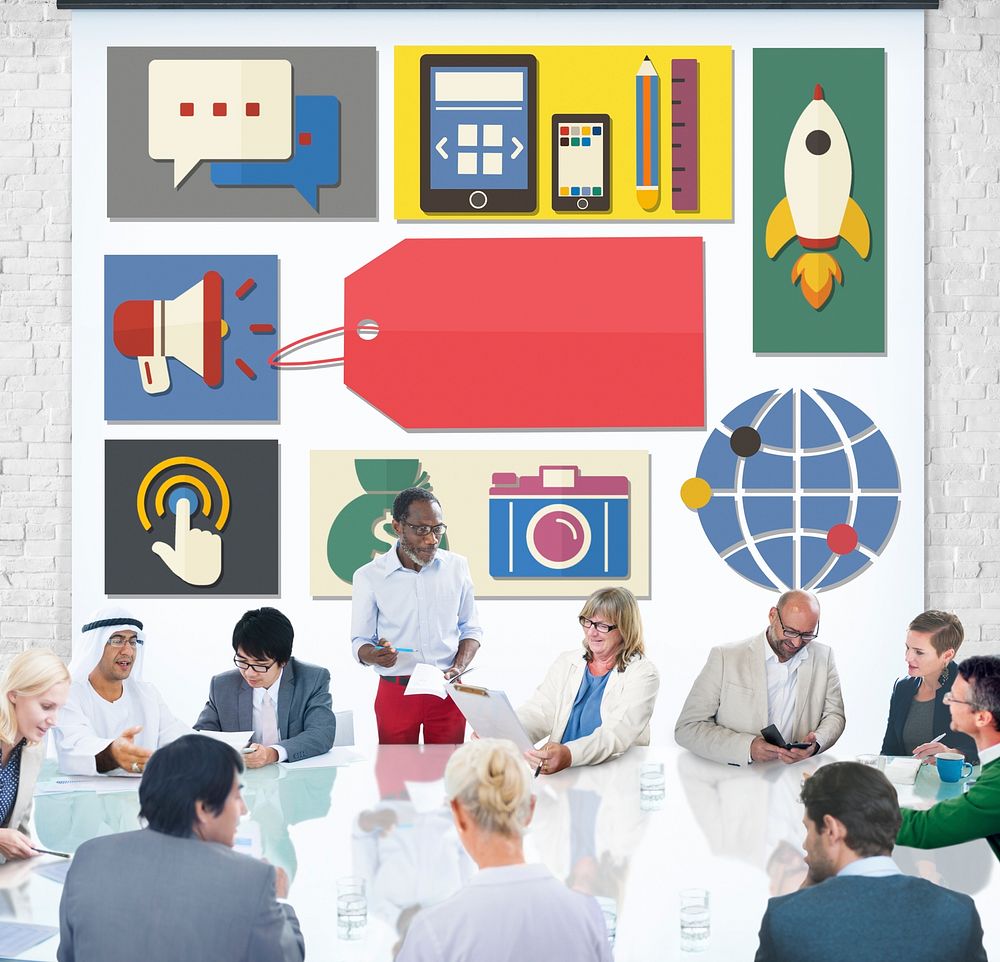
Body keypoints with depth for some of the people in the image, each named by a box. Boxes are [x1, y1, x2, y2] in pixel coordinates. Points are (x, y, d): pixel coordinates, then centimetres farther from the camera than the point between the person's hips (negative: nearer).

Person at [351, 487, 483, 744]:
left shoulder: (457, 566, 3)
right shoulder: (369, 576, -5)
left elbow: (471, 629, 11)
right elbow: (360, 642, 1)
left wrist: (458, 668, -7)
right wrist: (375, 655, -22)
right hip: (395, 692, -2)